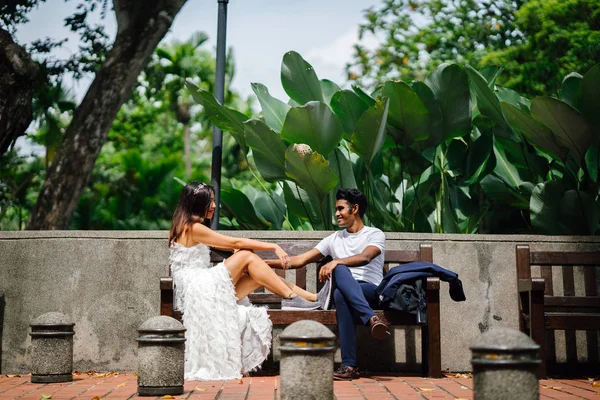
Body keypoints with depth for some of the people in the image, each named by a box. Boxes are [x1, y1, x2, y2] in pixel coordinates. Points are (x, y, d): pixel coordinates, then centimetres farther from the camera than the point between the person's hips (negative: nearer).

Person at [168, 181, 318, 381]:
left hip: (206, 289, 9)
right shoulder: (194, 228, -11)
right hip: (199, 289, -9)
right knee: (247, 256, -15)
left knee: (260, 274, -1)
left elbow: (229, 246, 15)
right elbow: (235, 243, -11)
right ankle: (292, 296, -11)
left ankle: (311, 297, -2)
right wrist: (274, 247, -6)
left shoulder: (188, 227, 18)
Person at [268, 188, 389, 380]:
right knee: (339, 270, -34)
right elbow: (300, 260, 17)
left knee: (340, 294, -38)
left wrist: (336, 261, -31)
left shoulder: (375, 234, 9)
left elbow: (365, 258, -15)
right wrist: (267, 262, 9)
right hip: (345, 290, 3)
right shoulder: (334, 239, 23)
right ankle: (372, 319, -47)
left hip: (372, 291, -3)